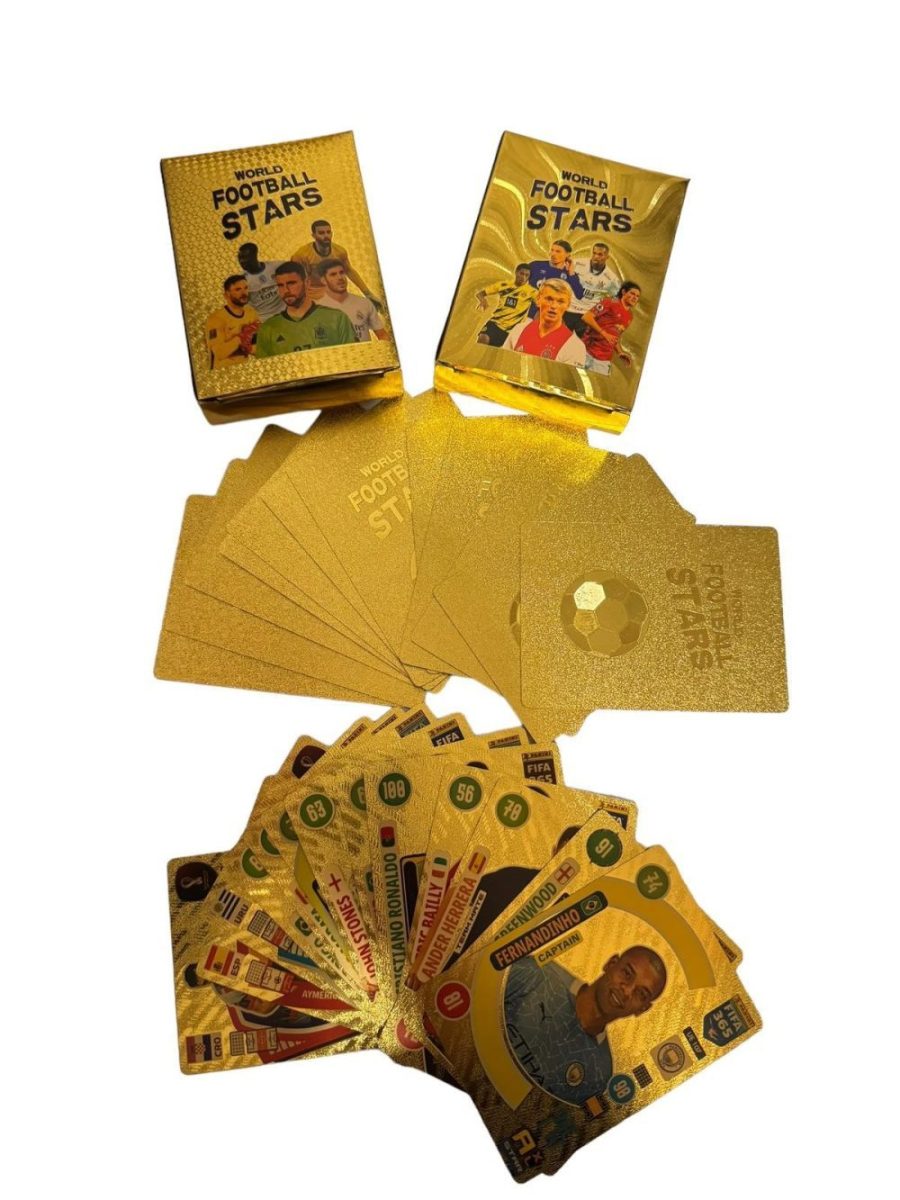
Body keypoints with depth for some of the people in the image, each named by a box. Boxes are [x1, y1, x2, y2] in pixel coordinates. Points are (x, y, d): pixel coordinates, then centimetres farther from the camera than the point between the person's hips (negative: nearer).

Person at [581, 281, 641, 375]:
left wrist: (620, 352, 9)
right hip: (588, 351, -5)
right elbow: (587, 317, -10)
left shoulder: (630, 316, 16)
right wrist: (604, 334, -18)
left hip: (604, 360, 5)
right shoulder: (611, 302, -2)